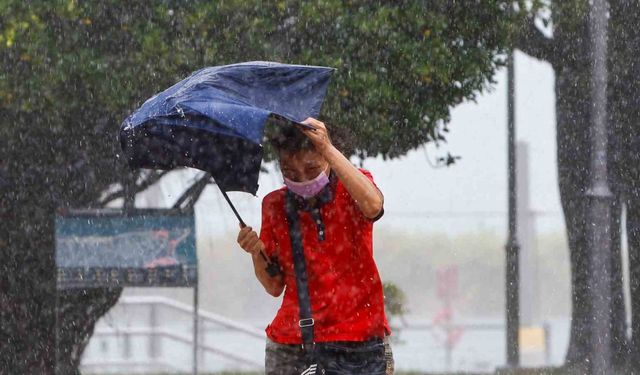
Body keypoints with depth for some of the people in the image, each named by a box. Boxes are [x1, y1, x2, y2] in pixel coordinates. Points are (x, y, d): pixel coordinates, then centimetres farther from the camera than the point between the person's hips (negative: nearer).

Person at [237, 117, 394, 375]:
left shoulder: (351, 189, 1)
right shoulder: (275, 205, 8)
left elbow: (372, 206, -26)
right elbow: (274, 286, 8)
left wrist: (328, 149, -24)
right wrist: (256, 254, -12)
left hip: (358, 342, -2)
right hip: (291, 342, 2)